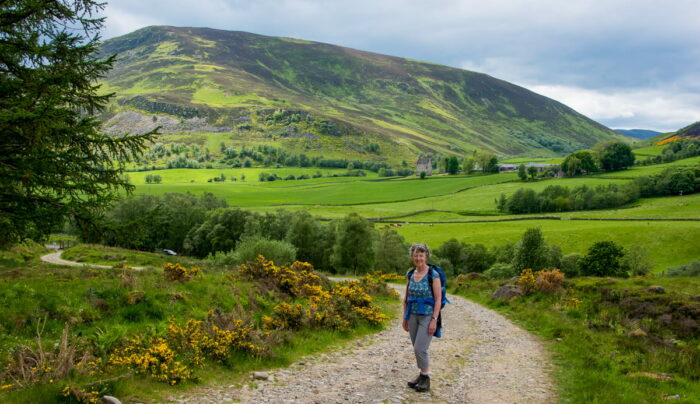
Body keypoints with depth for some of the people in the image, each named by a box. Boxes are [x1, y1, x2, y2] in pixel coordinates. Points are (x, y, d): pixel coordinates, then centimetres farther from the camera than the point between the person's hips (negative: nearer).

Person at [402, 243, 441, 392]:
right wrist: (405, 317, 11)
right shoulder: (410, 274, 5)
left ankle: (426, 380, 6)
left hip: (428, 316, -6)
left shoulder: (433, 275, -12)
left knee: (420, 348, -10)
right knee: (418, 349, 10)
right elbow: (406, 297, 12)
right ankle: (422, 376, 24)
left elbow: (438, 299, -13)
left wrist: (434, 320, -17)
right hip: (413, 315, 6)